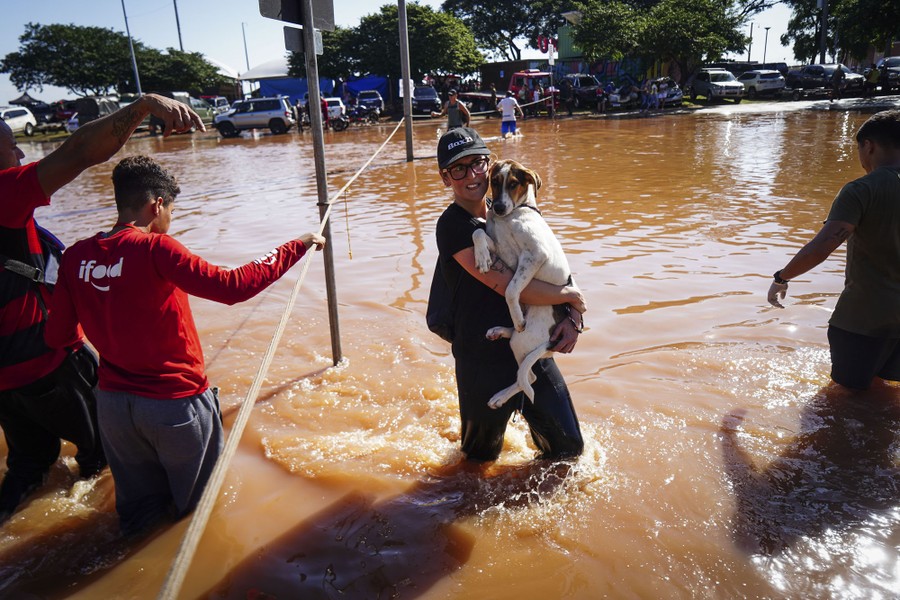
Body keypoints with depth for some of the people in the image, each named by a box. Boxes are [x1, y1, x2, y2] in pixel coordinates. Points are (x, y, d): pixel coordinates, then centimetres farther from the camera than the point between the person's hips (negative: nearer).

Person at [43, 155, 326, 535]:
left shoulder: (76, 257, -3)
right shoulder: (154, 249, -20)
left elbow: (56, 336, 2)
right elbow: (232, 286, -29)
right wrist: (297, 247, -21)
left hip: (112, 403, 5)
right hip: (175, 402, -5)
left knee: (138, 509, 28)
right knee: (197, 503, 23)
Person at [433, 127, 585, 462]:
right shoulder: (453, 226, -16)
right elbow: (510, 287, -25)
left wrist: (573, 319, -8)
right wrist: (569, 295, -10)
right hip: (485, 363, -5)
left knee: (569, 447, 15)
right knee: (481, 458, 17)